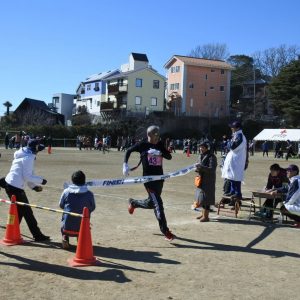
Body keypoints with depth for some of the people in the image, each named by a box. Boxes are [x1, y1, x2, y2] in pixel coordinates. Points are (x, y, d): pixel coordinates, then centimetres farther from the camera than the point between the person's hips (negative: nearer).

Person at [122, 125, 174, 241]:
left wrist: (159, 153, -21)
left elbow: (169, 157, -3)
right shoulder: (143, 144, -4)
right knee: (158, 203, -12)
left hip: (159, 178, 6)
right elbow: (129, 150, 7)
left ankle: (133, 203, 47)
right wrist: (125, 164, -1)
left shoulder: (160, 145, 6)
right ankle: (165, 231, -8)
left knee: (151, 203, 17)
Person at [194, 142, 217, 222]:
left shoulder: (211, 157, -13)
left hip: (208, 181, -8)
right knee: (201, 197, 15)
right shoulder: (201, 156, 12)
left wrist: (201, 167, -28)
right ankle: (203, 214, 27)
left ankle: (206, 216, 1)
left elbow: (212, 169, -21)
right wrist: (197, 168, -4)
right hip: (201, 179, 8)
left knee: (205, 198, -6)